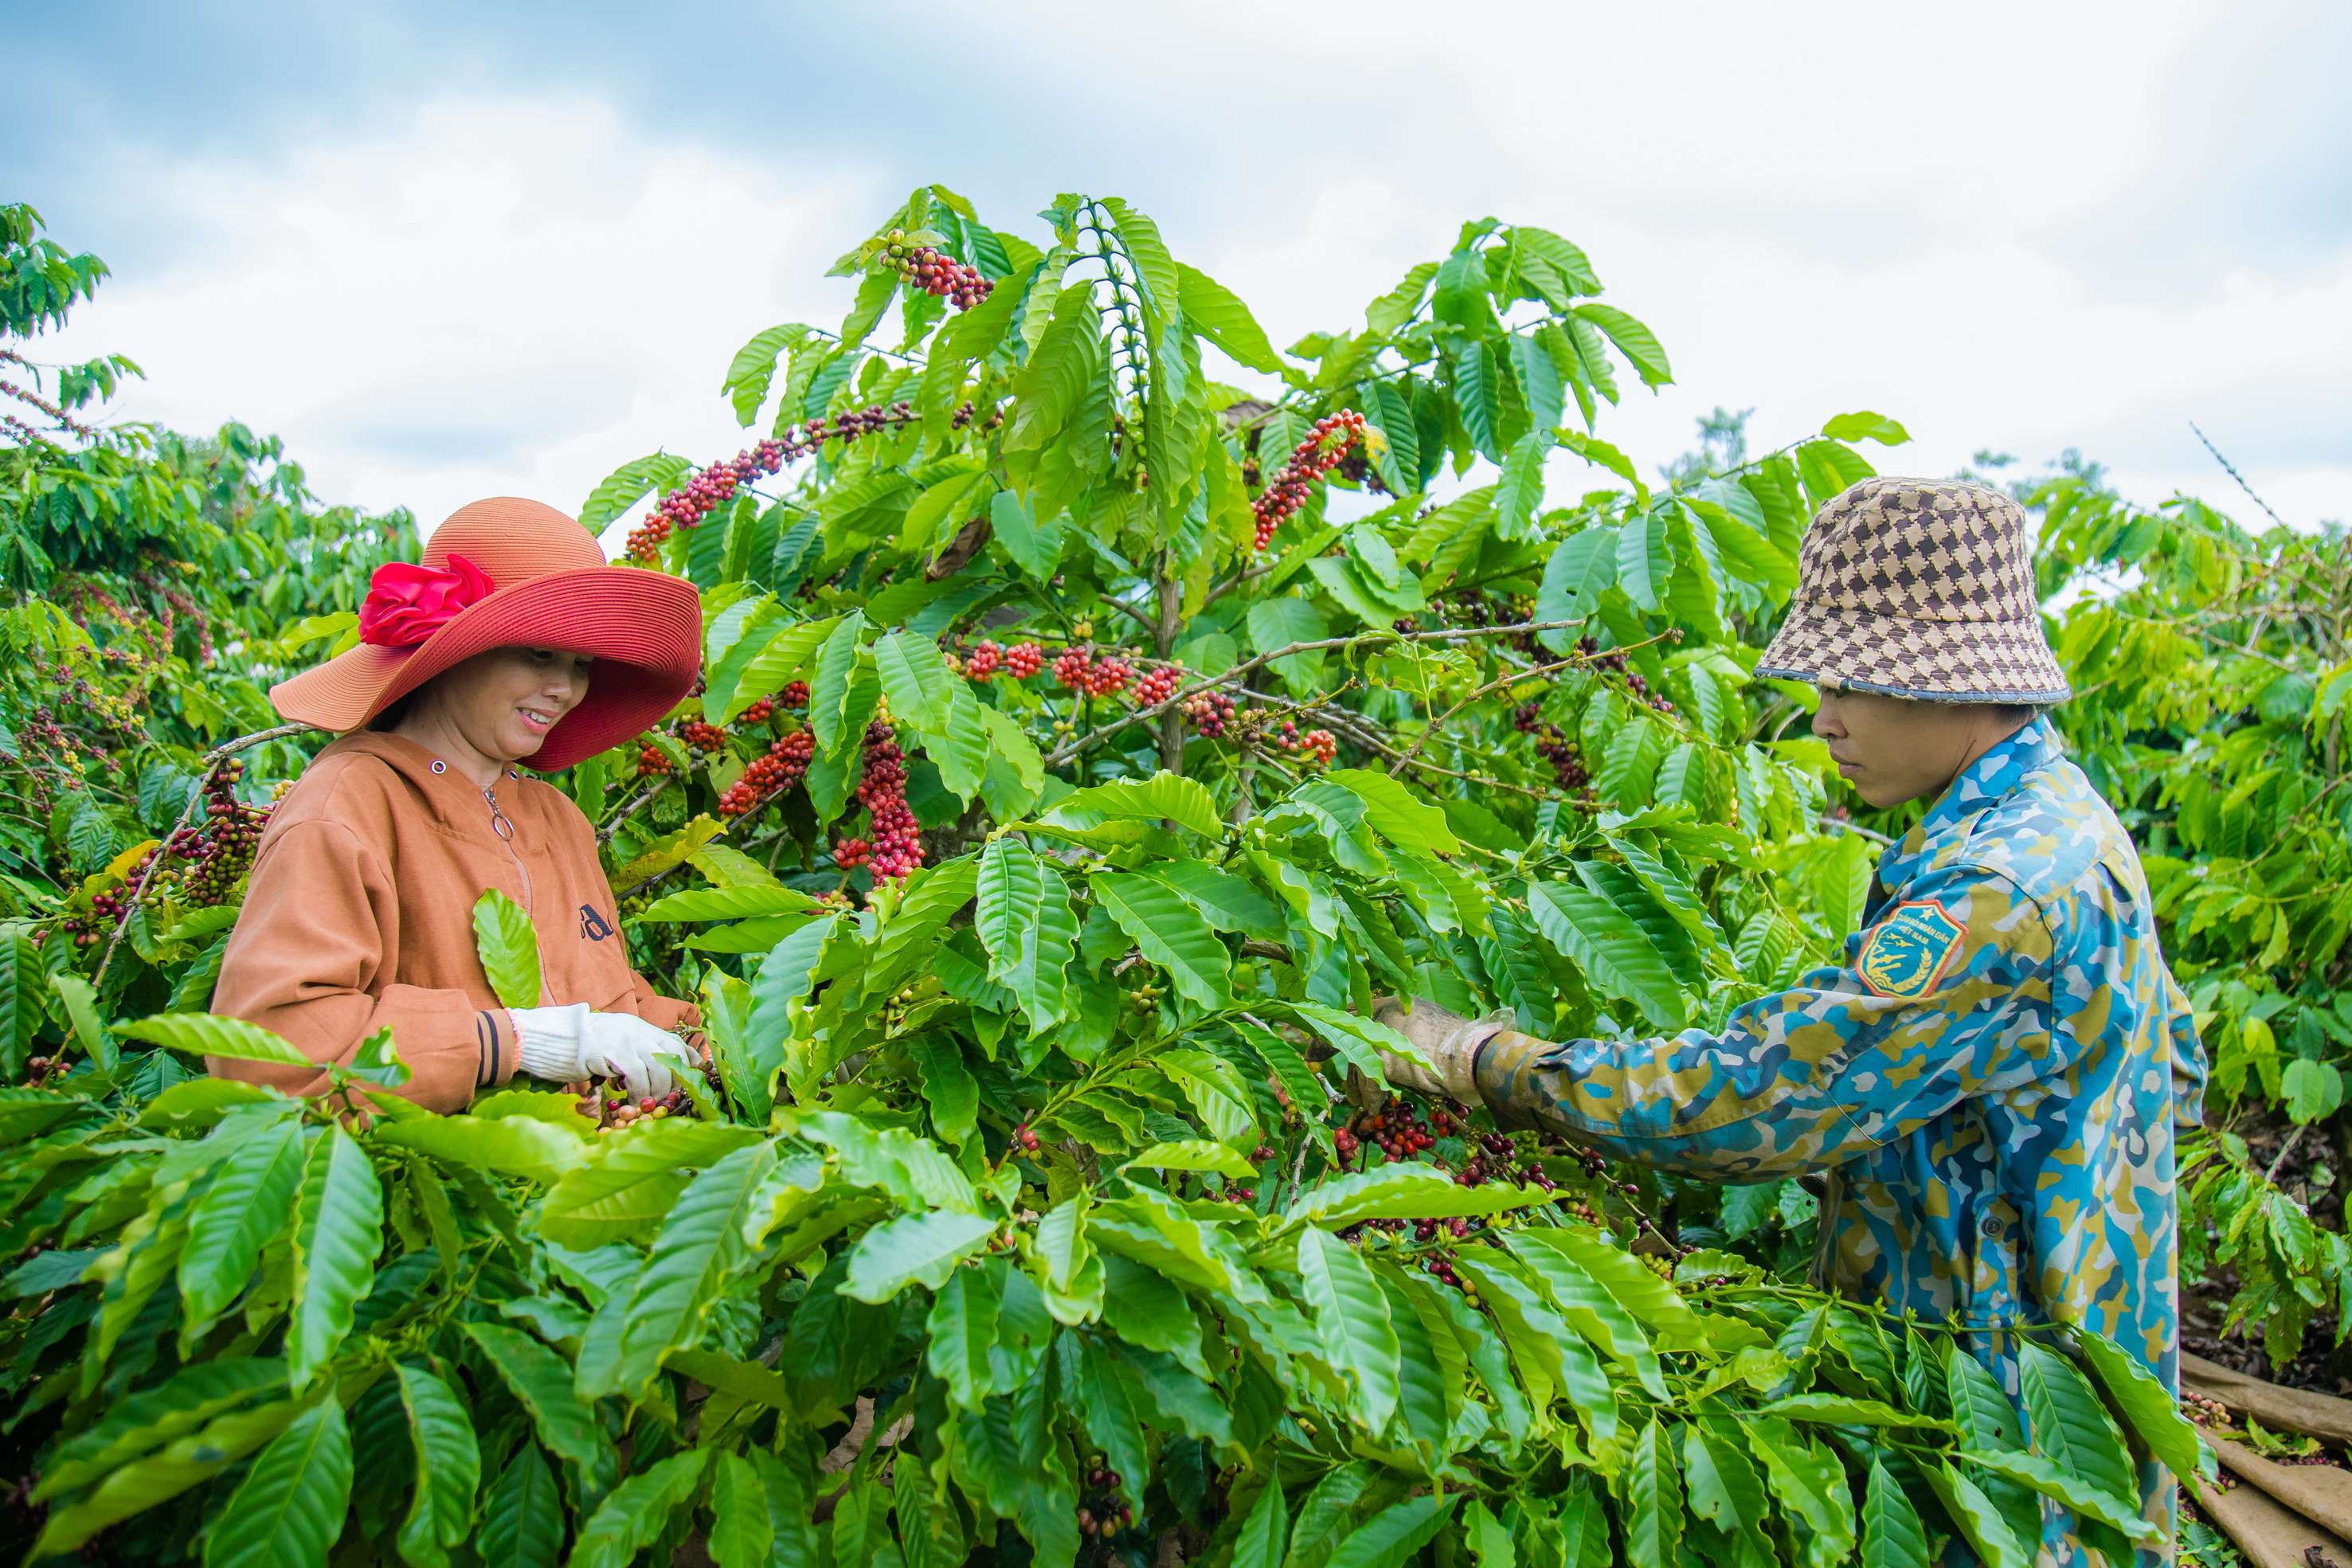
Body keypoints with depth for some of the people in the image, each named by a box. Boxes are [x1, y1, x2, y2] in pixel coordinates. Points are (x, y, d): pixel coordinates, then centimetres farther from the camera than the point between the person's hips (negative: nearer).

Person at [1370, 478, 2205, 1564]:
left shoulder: (2008, 893, -31)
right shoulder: (2055, 816, 4)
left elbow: (1755, 1096, -34)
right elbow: (2175, 1067, 16)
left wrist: (1488, 1064, -24)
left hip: (2000, 1420, -9)